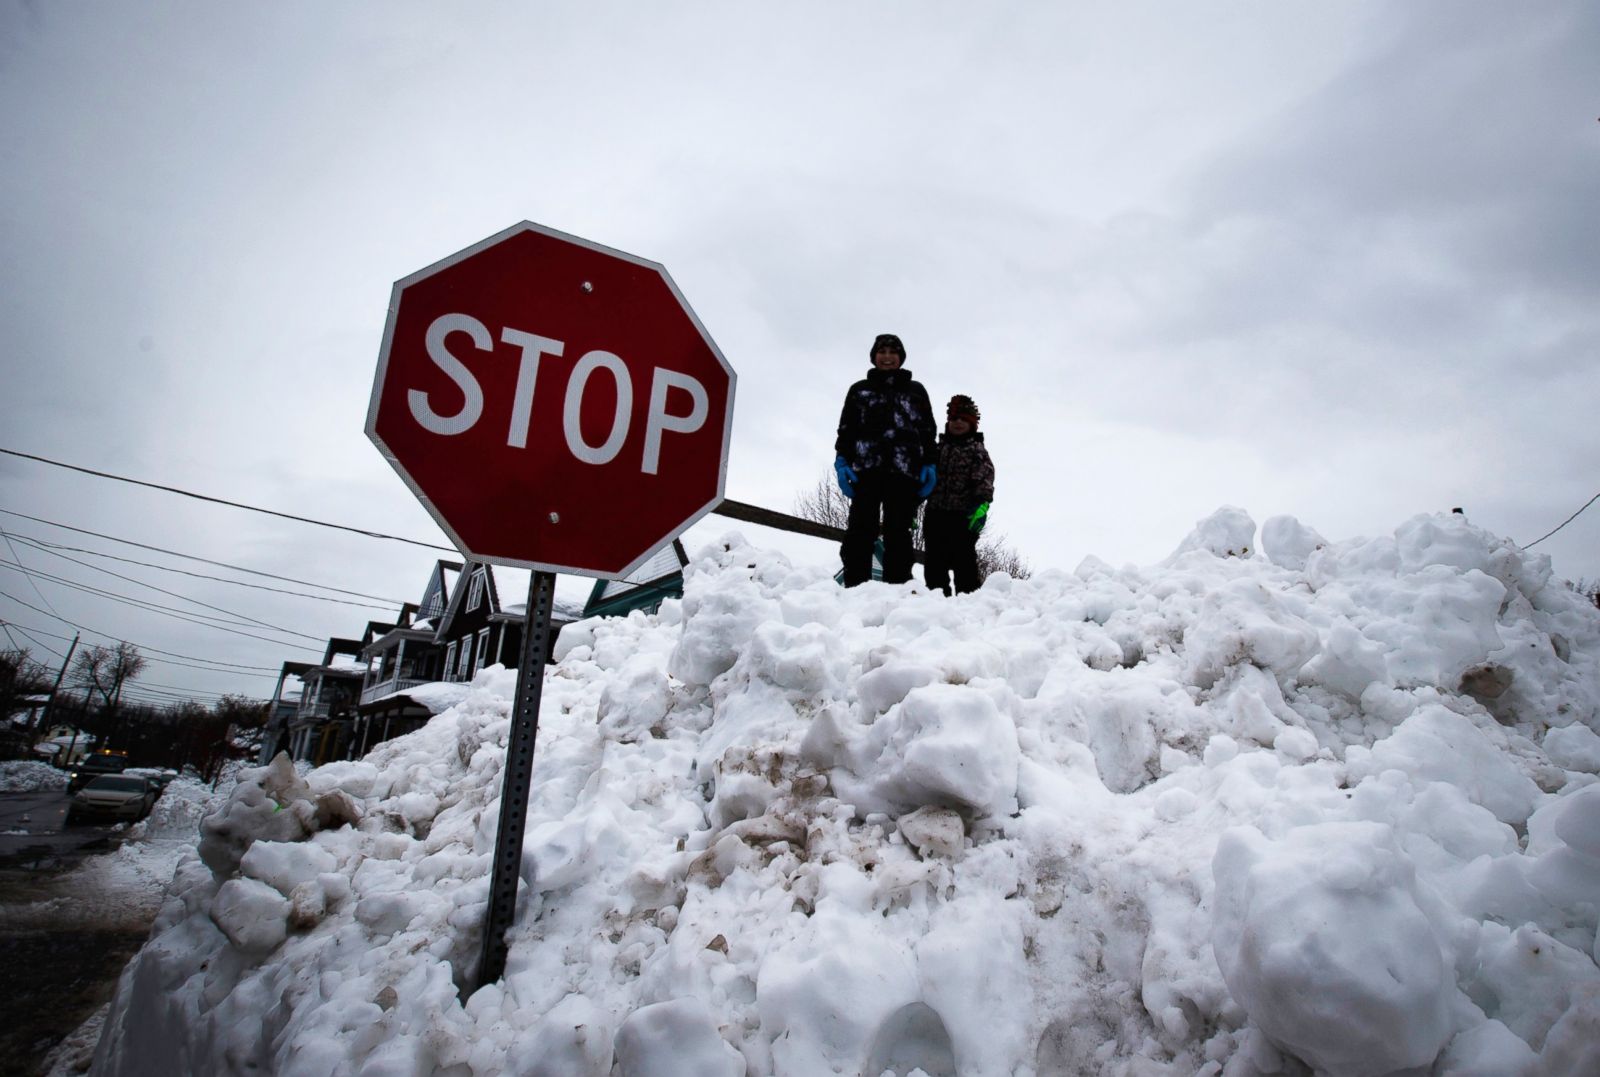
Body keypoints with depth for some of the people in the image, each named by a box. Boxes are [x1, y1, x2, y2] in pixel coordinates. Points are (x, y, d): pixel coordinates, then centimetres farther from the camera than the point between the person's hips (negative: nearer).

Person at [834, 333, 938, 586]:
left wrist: (929, 465, 0)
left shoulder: (916, 390, 22)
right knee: (860, 533, -10)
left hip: (904, 471, 0)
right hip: (866, 469, 0)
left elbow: (929, 431, 15)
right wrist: (842, 461, -2)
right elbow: (846, 429, 14)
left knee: (898, 535, -5)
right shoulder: (859, 390, 22)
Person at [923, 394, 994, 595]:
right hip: (935, 514, 5)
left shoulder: (977, 451, 2)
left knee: (964, 562, -4)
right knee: (934, 563, 8)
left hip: (964, 517, -5)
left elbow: (985, 479, -12)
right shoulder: (938, 449, 17)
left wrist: (982, 504, -27)